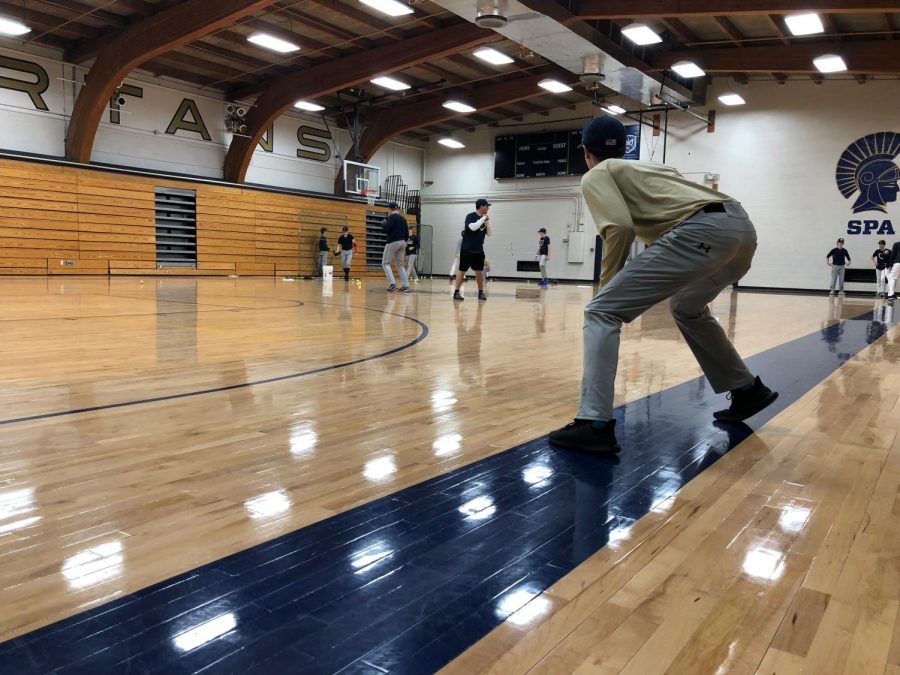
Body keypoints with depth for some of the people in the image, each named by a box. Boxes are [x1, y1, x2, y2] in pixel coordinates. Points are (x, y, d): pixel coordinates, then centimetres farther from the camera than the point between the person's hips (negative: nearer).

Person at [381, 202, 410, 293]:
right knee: (400, 265, 13)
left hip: (393, 242, -7)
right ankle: (406, 286, 5)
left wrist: (383, 223, 1)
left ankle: (392, 283, -13)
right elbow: (407, 234, 15)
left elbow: (386, 229, -19)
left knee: (385, 263, 3)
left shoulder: (392, 217, -9)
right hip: (402, 243, 7)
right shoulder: (403, 219, 13)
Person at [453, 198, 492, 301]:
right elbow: (473, 227, -27)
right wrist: (483, 218, -19)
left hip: (479, 250, 6)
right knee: (462, 270, -1)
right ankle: (456, 292, 3)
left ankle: (481, 292, 12)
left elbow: (489, 234, 11)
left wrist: (488, 222, -4)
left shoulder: (484, 219, 10)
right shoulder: (470, 216, -9)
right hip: (467, 249, -6)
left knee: (479, 271, 4)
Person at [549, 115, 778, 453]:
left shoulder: (595, 175, 12)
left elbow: (620, 227, -6)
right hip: (742, 225, 8)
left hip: (702, 231, -8)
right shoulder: (647, 165, 35)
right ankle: (748, 390, 38)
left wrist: (608, 282, 4)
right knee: (686, 308, 34)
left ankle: (595, 424, -14)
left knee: (602, 312, -4)